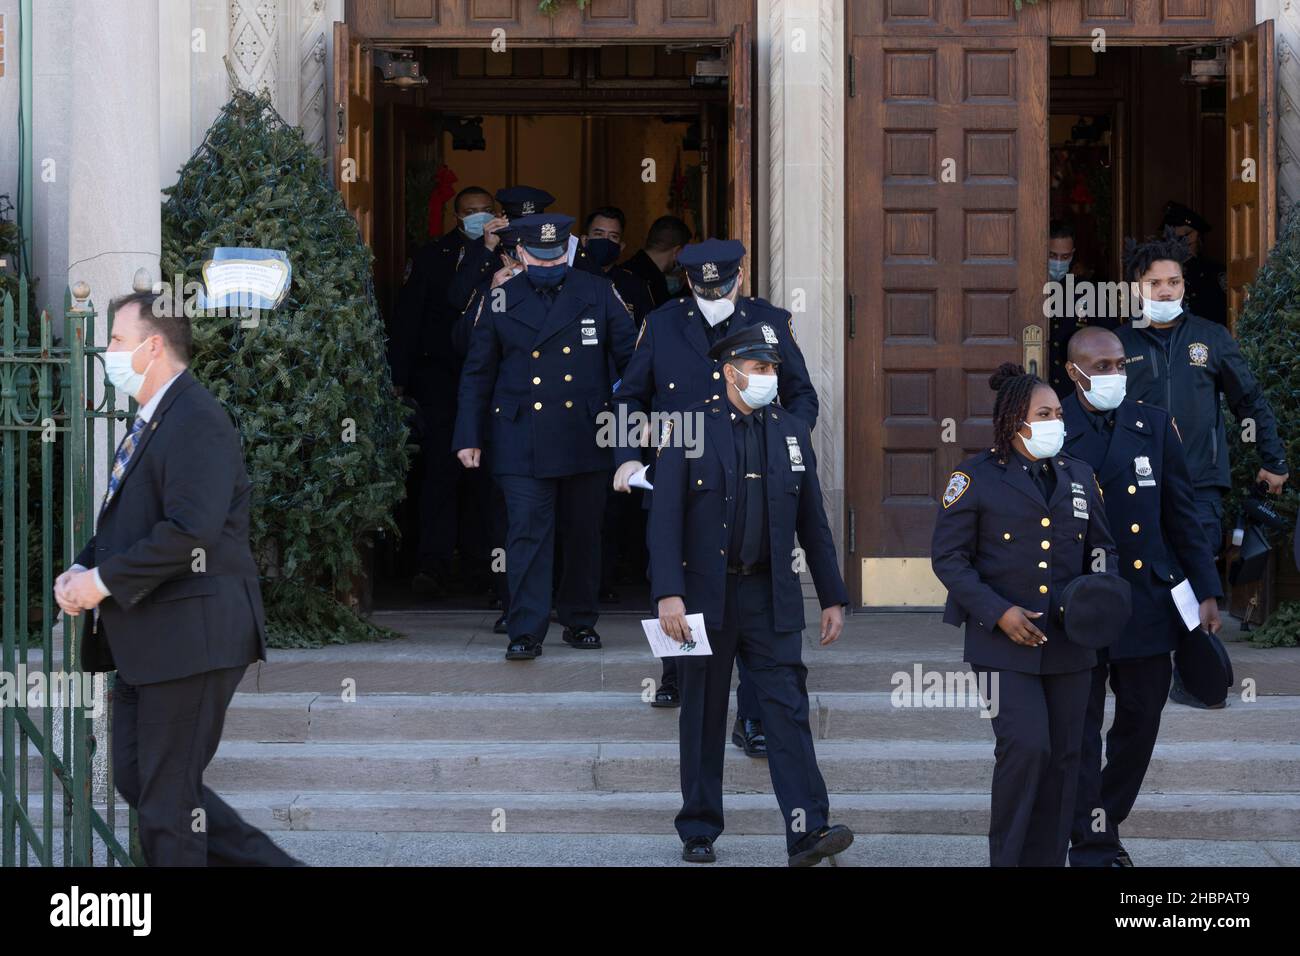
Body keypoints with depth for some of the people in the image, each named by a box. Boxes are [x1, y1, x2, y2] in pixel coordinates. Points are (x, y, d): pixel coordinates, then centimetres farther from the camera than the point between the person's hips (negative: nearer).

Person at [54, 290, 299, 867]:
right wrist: (82, 571, 3)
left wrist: (102, 580, -20)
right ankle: (266, 862, 19)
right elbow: (126, 520, 22)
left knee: (167, 795, -4)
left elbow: (190, 531, -26)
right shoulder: (152, 420, 17)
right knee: (135, 777, 14)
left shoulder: (196, 421, -16)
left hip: (190, 637, -11)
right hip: (146, 639, 11)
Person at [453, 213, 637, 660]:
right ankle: (526, 631, -8)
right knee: (527, 533, -9)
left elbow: (631, 357, 7)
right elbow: (477, 374, 9)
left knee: (584, 533, 9)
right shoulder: (500, 301, 4)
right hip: (522, 442, -1)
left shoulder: (598, 295, 4)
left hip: (585, 437, 1)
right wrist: (469, 437, 5)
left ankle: (580, 620, 24)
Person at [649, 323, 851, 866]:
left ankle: (808, 831, -13)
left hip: (772, 597, 2)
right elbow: (665, 517, -8)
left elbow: (813, 523, 12)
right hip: (706, 594, -2)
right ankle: (699, 832, 17)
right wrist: (668, 594, -17)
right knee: (704, 716, 7)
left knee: (788, 707, -8)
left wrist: (833, 597, 8)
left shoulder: (792, 432, 9)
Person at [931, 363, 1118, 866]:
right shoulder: (976, 477, -3)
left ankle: (1047, 858, 16)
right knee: (1026, 746, -17)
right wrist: (999, 612, -15)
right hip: (1005, 641, -5)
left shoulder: (1079, 475, 11)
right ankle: (1005, 857, -2)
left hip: (1069, 641, 5)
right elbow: (948, 556, -4)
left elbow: (1101, 547, 19)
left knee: (1062, 758, 6)